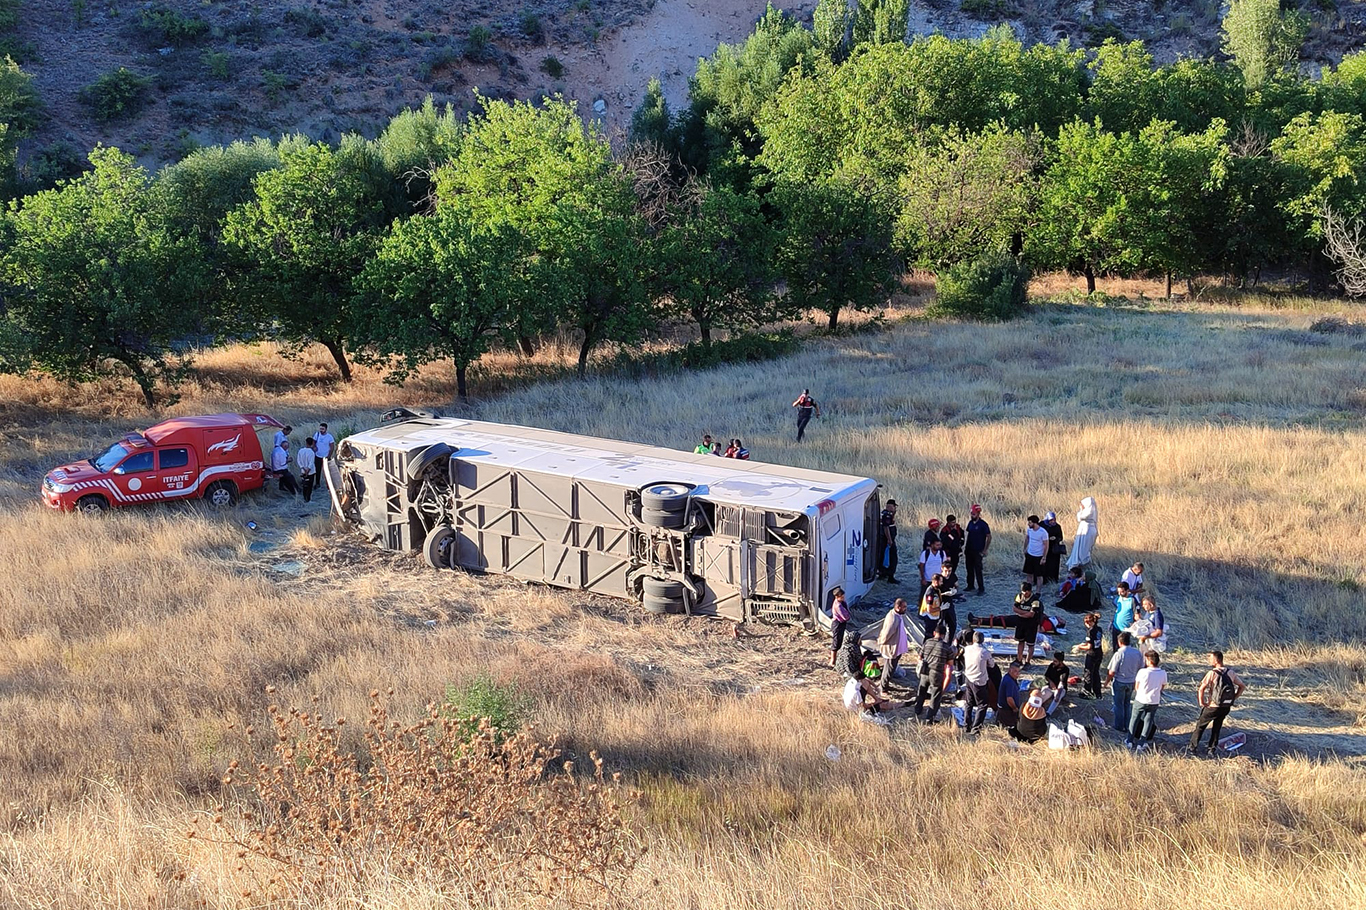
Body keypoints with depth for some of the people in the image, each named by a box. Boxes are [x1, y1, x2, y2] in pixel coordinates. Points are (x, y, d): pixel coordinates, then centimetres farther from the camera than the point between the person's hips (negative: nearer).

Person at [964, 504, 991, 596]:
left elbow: (989, 537, -11)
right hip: (969, 550, 7)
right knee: (969, 568, 13)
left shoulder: (983, 524, -13)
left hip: (978, 551, -7)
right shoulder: (970, 522, 6)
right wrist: (965, 545, 9)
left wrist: (985, 550, -12)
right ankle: (970, 586, 26)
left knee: (978, 570, -8)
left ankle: (981, 589, -2)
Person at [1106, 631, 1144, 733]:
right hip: (1132, 683, 5)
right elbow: (1140, 669, 4)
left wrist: (1106, 681, -2)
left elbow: (1112, 672, -18)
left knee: (1119, 705, 11)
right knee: (1127, 704, 20)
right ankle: (1127, 727, 26)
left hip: (1119, 683, -5)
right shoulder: (1137, 653, -6)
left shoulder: (1118, 654, -22)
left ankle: (1119, 727, 20)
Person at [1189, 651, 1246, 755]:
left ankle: (1193, 747, 17)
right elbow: (1242, 686, 8)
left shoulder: (1212, 673, -16)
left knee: (1200, 725, 13)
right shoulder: (1231, 673, 1)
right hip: (1227, 707, 5)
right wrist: (1233, 699, 9)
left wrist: (1202, 703, -9)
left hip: (1213, 706, -5)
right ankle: (1212, 749, 22)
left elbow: (1201, 689, -22)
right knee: (1217, 727, 22)